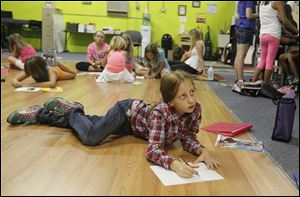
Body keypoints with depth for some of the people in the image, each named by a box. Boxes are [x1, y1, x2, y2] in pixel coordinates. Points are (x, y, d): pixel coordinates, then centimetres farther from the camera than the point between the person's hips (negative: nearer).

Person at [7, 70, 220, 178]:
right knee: (90, 137, -27)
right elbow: (153, 149, -48)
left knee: (91, 124, 17)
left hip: (135, 120, 6)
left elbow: (188, 138, -14)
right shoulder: (161, 112, -41)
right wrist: (174, 164, -65)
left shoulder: (195, 110, -25)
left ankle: (41, 115, 37)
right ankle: (69, 110, 8)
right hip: (127, 111, -6)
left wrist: (202, 150, -34)